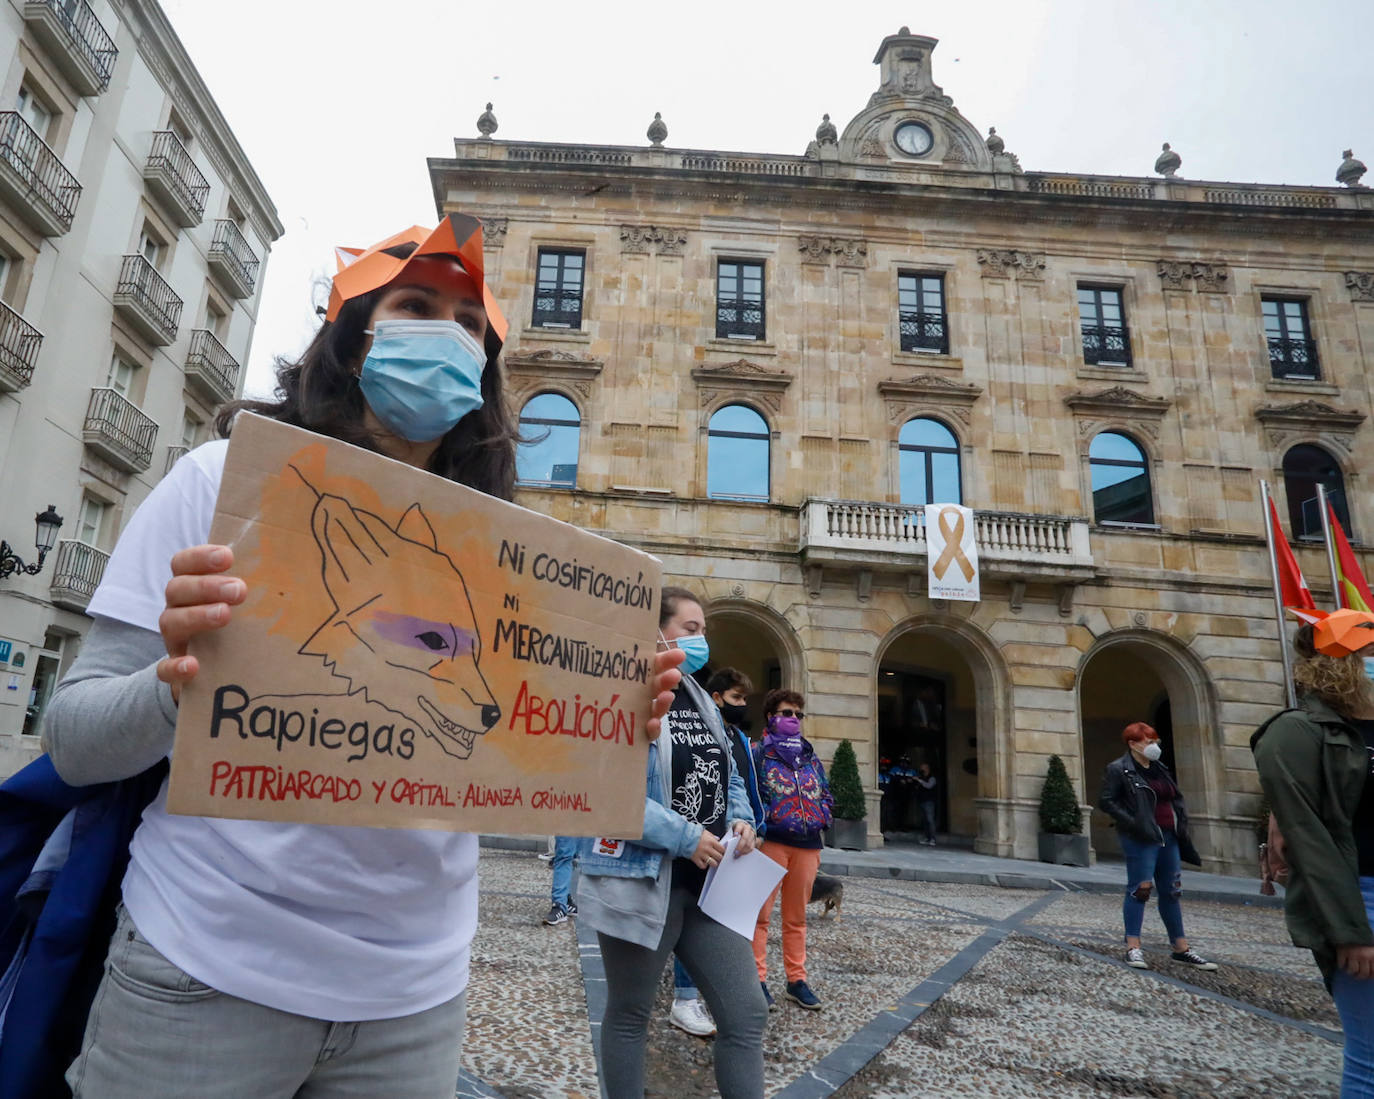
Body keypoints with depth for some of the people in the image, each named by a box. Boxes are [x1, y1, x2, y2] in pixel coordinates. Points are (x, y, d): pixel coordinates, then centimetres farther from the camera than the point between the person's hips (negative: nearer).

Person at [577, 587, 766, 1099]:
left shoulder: (700, 700, 11)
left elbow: (729, 776, 19)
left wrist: (740, 818, -1)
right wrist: (685, 837, -23)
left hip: (710, 884, 7)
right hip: (641, 882, -7)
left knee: (746, 1015, 7)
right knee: (629, 1015, 14)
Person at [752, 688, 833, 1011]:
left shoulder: (810, 757, 17)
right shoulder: (758, 753, -1)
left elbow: (826, 795, 22)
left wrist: (821, 818, 5)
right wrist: (767, 817, -16)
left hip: (808, 844, 5)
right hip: (771, 841, -5)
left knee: (796, 916, 13)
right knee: (761, 914, -4)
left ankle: (797, 980, 22)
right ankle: (757, 978, 6)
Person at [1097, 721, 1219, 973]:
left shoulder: (1160, 769, 17)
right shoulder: (1119, 770, -6)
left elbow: (1177, 798, 25)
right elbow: (1105, 801, -12)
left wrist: (1181, 821, 9)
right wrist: (1131, 823, -19)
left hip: (1168, 837, 8)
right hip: (1142, 839, -8)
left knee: (1172, 892, 12)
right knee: (1139, 889, -9)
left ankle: (1181, 949, 20)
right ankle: (1133, 947, -4)